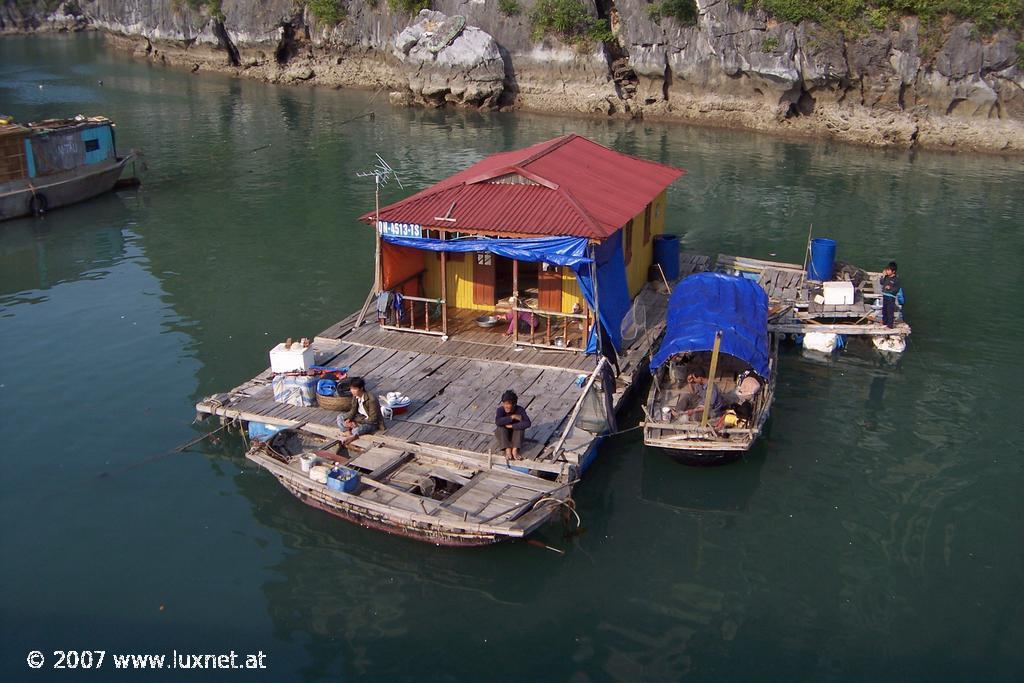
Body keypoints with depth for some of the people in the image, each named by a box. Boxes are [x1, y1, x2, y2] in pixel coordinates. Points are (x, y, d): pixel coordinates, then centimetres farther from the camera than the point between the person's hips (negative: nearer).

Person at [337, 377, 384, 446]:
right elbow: (353, 410, 5)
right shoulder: (355, 396, -8)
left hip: (371, 422, -8)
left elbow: (372, 419, -26)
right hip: (361, 417, 8)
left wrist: (357, 423, -27)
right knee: (340, 417, -6)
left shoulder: (371, 400, -30)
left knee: (356, 431, -38)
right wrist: (348, 419, -16)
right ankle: (348, 432, -22)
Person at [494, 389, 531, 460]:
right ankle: (507, 449, -34)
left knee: (520, 426, -28)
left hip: (515, 434, 0)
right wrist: (512, 417, -39)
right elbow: (497, 422, -42)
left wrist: (511, 426, -36)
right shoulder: (500, 410, -22)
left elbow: (527, 423, -35)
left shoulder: (520, 410, -21)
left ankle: (515, 449, -30)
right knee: (501, 427, -30)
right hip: (502, 434, 0)